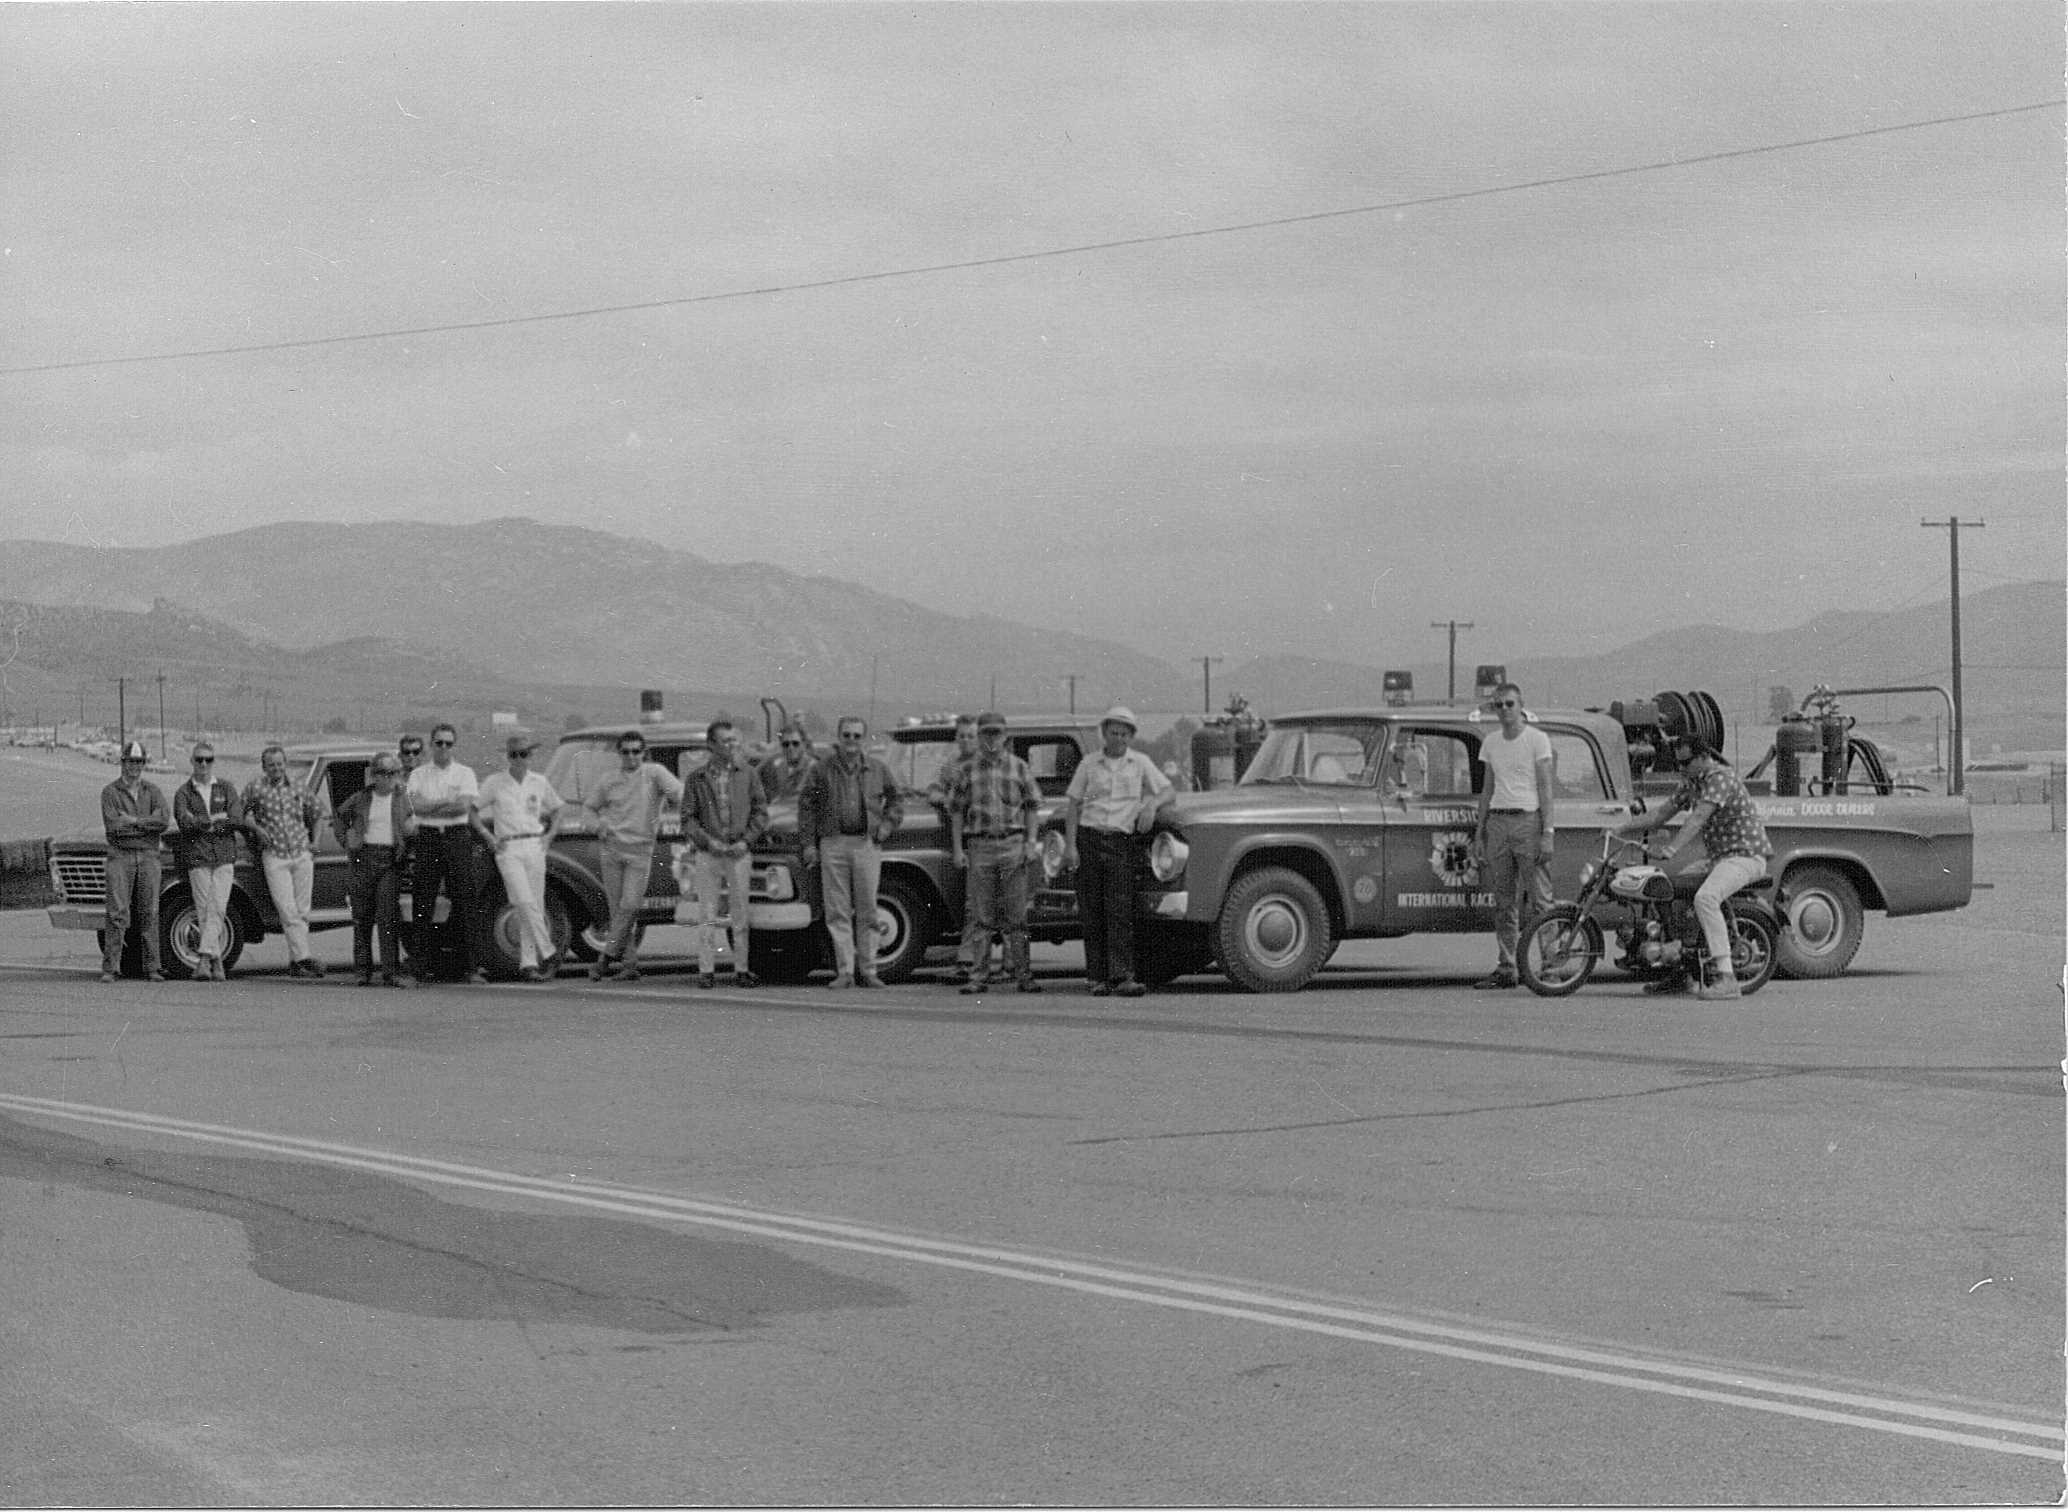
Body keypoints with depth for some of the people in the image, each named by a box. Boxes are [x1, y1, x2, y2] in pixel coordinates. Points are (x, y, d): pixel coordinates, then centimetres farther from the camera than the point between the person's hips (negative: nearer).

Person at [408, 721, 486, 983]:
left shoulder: (465, 773, 8)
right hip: (428, 838, 1)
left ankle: (470, 966, -2)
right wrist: (449, 802, -8)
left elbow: (464, 806, -6)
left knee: (464, 902, -3)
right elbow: (416, 804, -6)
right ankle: (420, 960, 3)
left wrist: (430, 806, -6)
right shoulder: (418, 775, 10)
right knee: (423, 902, -1)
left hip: (458, 837, -1)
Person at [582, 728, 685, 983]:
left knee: (630, 906, -11)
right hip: (611, 848, 3)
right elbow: (588, 806, 21)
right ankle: (629, 963, 7)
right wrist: (599, 825, 3)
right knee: (618, 908, 3)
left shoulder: (654, 773, -2)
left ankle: (607, 958, -3)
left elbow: (679, 793, -13)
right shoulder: (610, 781, 7)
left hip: (640, 850, -3)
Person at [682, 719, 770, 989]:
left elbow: (760, 812, 6)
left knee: (740, 916, 4)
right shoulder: (698, 778, 4)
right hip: (707, 855, -1)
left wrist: (746, 840, -7)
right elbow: (687, 818, 3)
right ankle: (706, 971, 2)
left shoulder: (748, 774, 6)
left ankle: (741, 971, 9)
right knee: (708, 916, -1)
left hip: (739, 854, 1)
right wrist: (708, 840, -11)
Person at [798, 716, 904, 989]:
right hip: (833, 843, -1)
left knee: (867, 910, 3)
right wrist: (808, 845, -2)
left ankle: (867, 971, 9)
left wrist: (887, 826, 5)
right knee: (837, 911, -2)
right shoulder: (823, 770, 4)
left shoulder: (878, 769, 9)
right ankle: (845, 971, 1)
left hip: (867, 844, 1)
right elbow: (806, 807, 5)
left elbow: (896, 799, 21)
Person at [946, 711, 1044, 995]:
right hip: (980, 845, 0)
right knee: (980, 915, 0)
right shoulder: (966, 770, 7)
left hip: (1013, 844, 0)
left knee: (1015, 914, 0)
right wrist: (957, 848, 1)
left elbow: (1032, 806, 9)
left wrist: (1030, 843, -1)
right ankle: (978, 976, 3)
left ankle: (1022, 975, 3)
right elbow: (956, 811, 8)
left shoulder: (1018, 767, 7)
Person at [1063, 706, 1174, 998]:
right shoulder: (1089, 764, 10)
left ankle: (1122, 977, -18)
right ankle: (1098, 977, 6)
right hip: (1089, 839, 1)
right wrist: (1070, 846, -2)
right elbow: (1074, 807, 8)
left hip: (1121, 842, -1)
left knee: (1120, 911, -12)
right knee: (1091, 913, 0)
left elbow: (1169, 793, 7)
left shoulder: (1140, 763, 10)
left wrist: (1152, 804, -15)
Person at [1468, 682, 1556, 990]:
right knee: (1504, 903, 5)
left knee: (1540, 899, -8)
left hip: (1528, 819, -5)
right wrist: (1479, 832, 15)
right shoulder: (1491, 742, 14)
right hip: (1497, 821, 5)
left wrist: (1547, 832, -13)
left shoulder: (1537, 739, -1)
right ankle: (1506, 969, 7)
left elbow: (1545, 788, -5)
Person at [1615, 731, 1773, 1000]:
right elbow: (1661, 813, 15)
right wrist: (1620, 829, 4)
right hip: (1719, 857, 11)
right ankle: (1679, 972, 18)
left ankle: (1726, 978, -38)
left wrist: (1670, 851, -37)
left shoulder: (1719, 777, -16)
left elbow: (1698, 819, -28)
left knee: (1705, 897, -33)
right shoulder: (1692, 783, 14)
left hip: (1745, 854, -10)